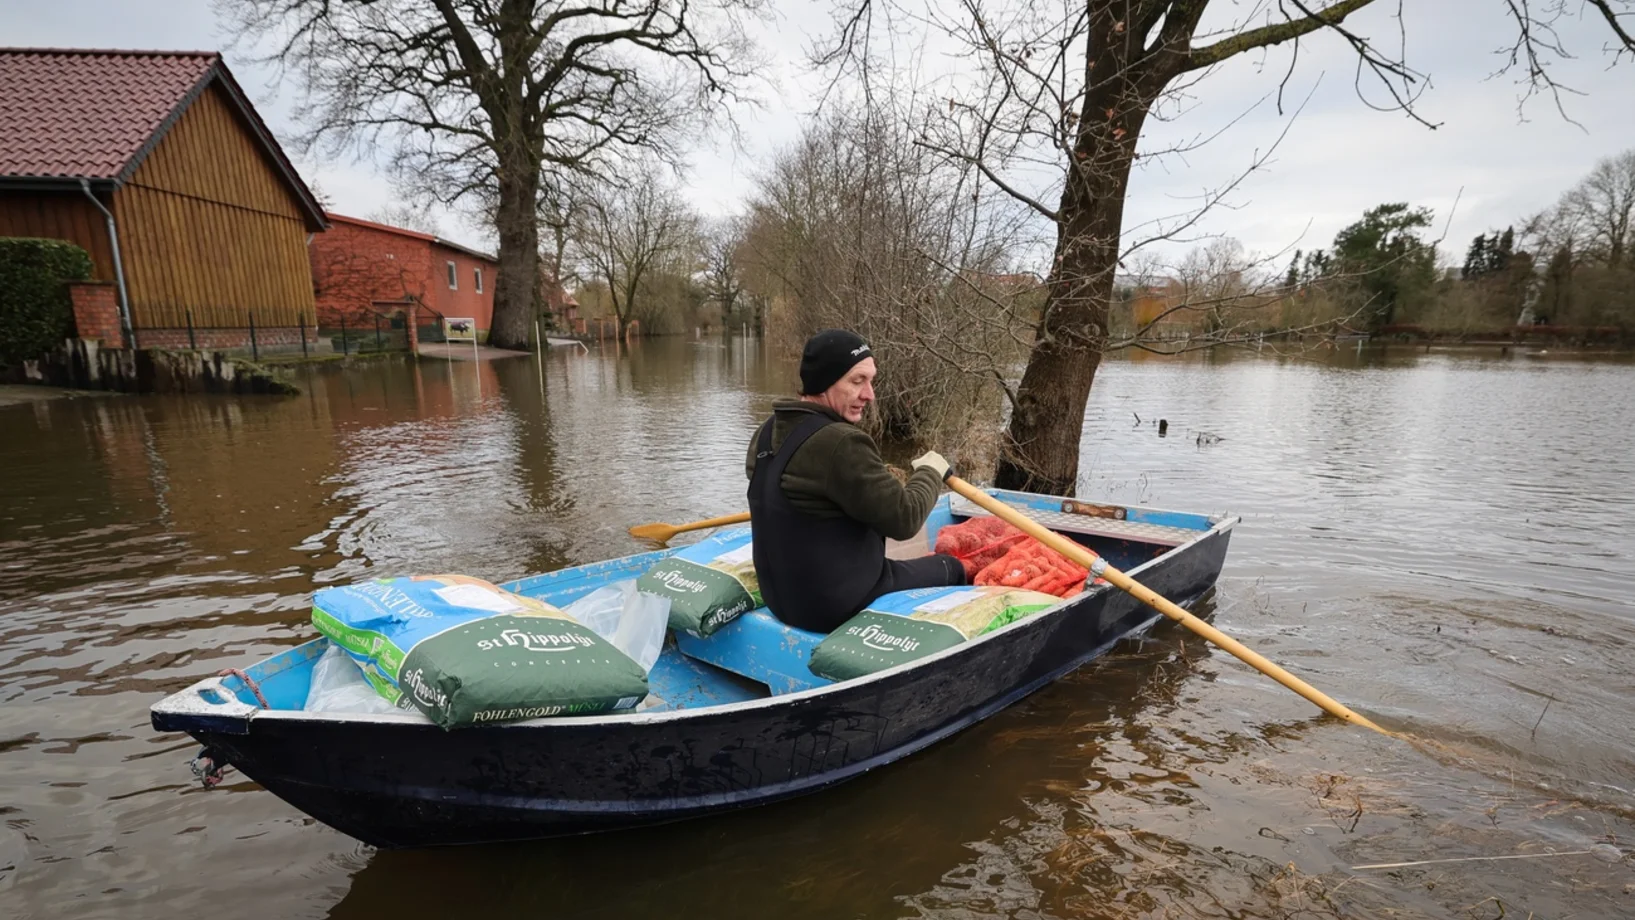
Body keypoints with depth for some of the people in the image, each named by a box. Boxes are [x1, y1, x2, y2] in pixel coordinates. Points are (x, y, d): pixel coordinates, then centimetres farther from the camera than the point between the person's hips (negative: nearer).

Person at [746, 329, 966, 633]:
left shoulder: (765, 434, 0)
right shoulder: (841, 443, -27)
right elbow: (904, 519, -21)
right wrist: (930, 472, -2)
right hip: (841, 607, -8)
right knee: (950, 569, 13)